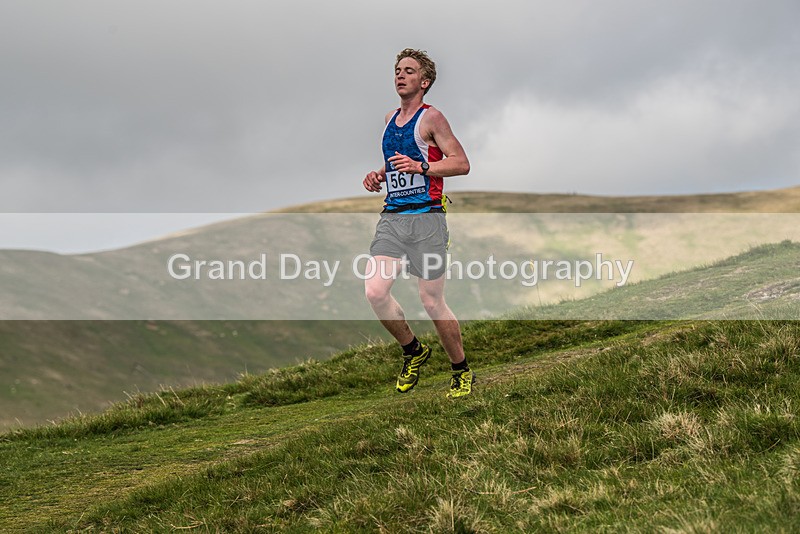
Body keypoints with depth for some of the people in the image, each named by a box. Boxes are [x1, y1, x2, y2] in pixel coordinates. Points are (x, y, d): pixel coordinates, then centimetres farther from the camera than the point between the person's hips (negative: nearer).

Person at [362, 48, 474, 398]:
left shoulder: (431, 118, -3)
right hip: (391, 218, 6)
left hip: (426, 218, -6)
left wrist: (420, 166, -21)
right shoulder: (390, 119, 18)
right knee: (374, 291, -11)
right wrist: (379, 176, 12)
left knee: (431, 302, -3)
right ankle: (413, 352, 13)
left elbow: (461, 163, -9)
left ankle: (462, 371, 16)